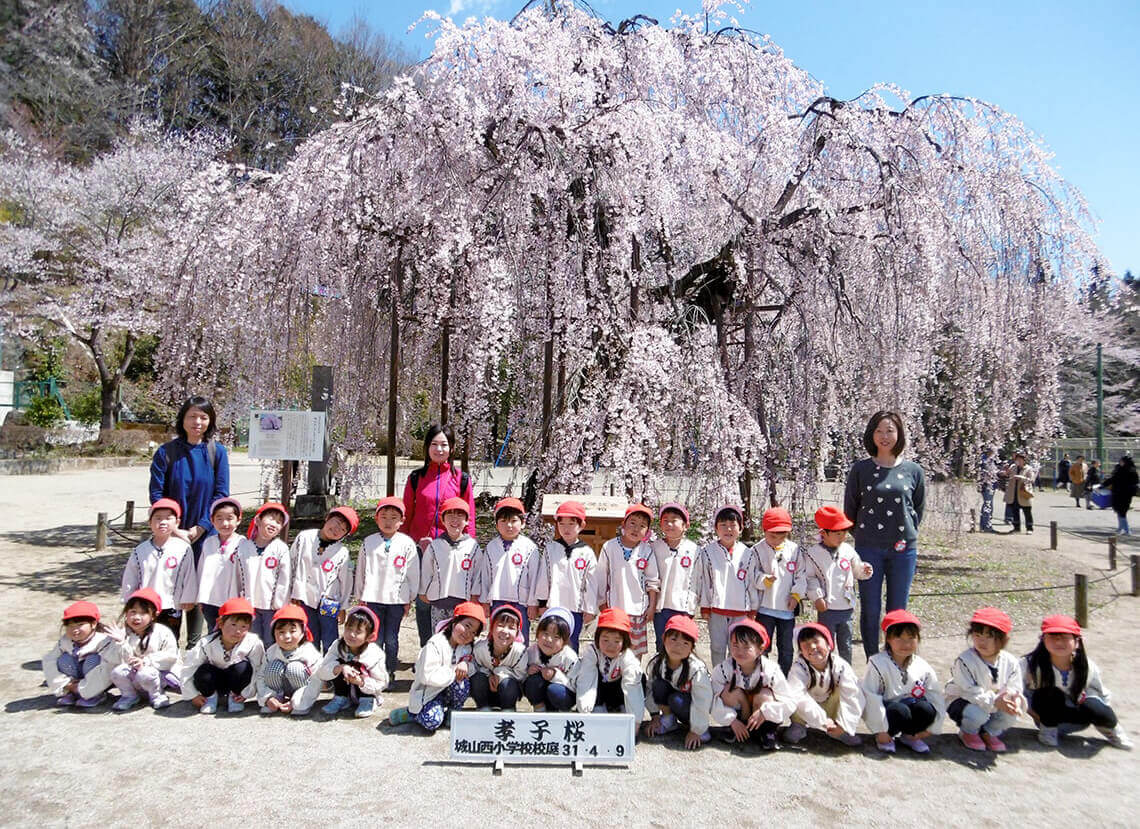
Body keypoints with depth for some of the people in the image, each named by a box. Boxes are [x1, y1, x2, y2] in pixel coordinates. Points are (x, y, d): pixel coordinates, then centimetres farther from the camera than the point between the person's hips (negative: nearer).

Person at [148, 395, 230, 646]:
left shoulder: (217, 452, -1)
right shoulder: (166, 452, -2)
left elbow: (221, 494, -3)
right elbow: (156, 494, -5)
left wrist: (200, 527, -10)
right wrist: (175, 530, -12)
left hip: (204, 534, 0)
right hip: (172, 534, 0)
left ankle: (194, 646, 22)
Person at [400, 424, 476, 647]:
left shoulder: (461, 479, 4)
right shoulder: (416, 477, 6)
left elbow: (468, 519, 7)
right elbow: (406, 516, 10)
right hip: (420, 548, 1)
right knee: (422, 601, 5)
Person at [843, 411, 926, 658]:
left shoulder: (913, 470, 3)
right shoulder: (861, 469, 0)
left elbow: (918, 509, 13)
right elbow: (850, 508, 7)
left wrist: (908, 535, 4)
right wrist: (862, 535, 4)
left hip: (903, 549, 1)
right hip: (869, 549, -1)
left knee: (897, 610, 9)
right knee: (870, 609, 4)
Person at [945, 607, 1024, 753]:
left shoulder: (1011, 662, -9)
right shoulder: (964, 661, -24)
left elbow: (1015, 689, -10)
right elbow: (971, 692, -27)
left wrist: (1015, 701, -35)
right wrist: (994, 701, -42)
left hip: (995, 705, 4)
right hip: (962, 701, -4)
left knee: (1011, 713, -25)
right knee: (977, 713, -36)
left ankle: (989, 732, 9)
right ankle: (968, 732, 4)